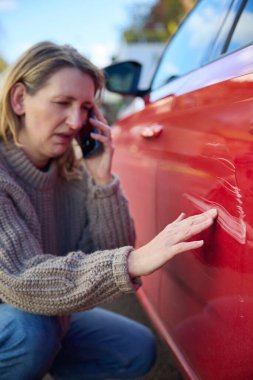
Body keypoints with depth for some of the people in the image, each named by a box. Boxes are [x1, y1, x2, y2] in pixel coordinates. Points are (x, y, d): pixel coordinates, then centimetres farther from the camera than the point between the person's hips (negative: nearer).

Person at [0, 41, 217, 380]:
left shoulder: (74, 170, -9)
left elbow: (111, 252, -11)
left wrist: (102, 181, -26)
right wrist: (130, 263, -47)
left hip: (49, 317, 5)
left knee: (138, 350, -3)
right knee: (30, 331, -34)